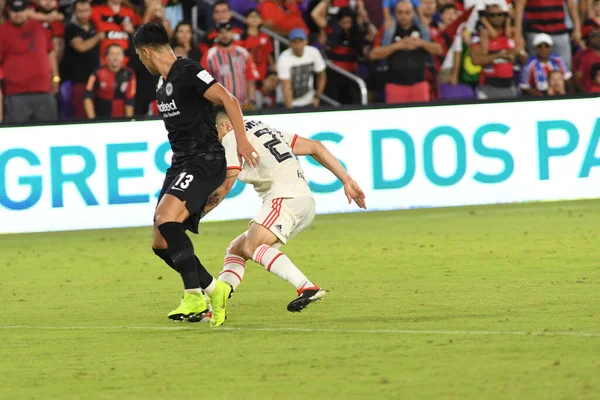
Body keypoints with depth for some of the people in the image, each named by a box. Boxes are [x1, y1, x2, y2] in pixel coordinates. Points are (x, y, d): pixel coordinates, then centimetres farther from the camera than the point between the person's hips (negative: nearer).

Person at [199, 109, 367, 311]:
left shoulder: (233, 137, 2)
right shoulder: (263, 129, 29)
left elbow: (226, 185, -5)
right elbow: (314, 147, 25)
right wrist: (347, 180, 22)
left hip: (287, 198, -10)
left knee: (251, 247, -28)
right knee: (235, 249, 14)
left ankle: (307, 288, -41)